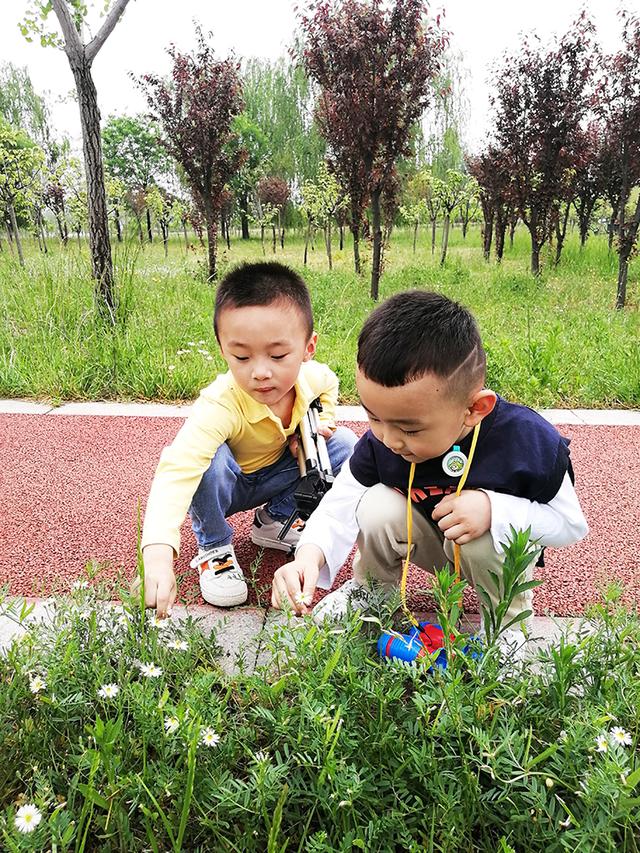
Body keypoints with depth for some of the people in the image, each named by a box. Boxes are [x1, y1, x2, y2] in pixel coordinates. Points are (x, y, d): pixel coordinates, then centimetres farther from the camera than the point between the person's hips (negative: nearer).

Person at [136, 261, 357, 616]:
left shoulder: (314, 377, -22)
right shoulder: (219, 406, -41)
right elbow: (177, 470, -55)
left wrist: (323, 420, -15)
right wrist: (157, 554, -69)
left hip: (274, 476, 5)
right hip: (223, 486, -5)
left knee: (344, 444, -13)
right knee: (212, 462, -39)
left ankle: (275, 519, 5)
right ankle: (213, 547, -8)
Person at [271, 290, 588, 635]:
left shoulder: (528, 441, -33)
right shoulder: (380, 441, -24)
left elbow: (570, 523, -19)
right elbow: (342, 502, -15)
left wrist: (494, 509, -38)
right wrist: (310, 555, -35)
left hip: (499, 545, -2)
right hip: (429, 540, 2)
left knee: (483, 543, -35)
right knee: (377, 505, -25)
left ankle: (509, 614, -2)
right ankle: (370, 588, 5)